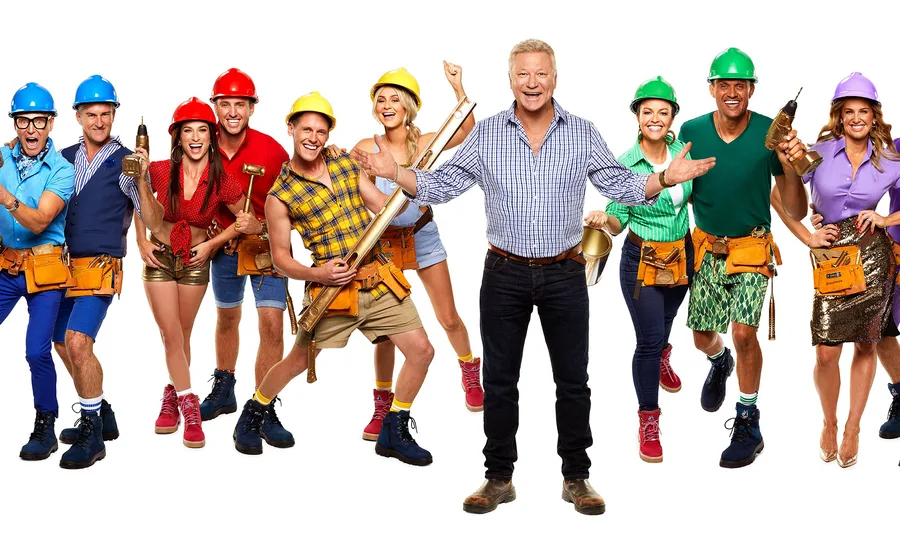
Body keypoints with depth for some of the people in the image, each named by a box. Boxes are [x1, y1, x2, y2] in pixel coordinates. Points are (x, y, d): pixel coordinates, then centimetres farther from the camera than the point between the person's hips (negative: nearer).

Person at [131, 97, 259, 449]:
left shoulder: (222, 181, -13)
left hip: (195, 263, 0)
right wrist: (141, 179, -26)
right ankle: (189, 407, 1)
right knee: (171, 335, -4)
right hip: (161, 258, 0)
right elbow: (152, 221, -17)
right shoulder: (161, 171, -13)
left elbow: (244, 219, 1)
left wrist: (210, 244, -7)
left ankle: (172, 396, 28)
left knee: (181, 337, 10)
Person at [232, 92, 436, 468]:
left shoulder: (346, 164, 9)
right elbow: (280, 257, -1)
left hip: (380, 279, 5)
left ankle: (393, 434, 17)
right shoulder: (280, 195, -4)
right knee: (300, 361, 5)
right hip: (336, 288, -4)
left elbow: (386, 208, 8)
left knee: (421, 351, 1)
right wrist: (316, 275, -17)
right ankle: (251, 416, 32)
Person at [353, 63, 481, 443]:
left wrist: (457, 87, -31)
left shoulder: (423, 143, -7)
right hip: (384, 241, 0)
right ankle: (383, 406, 13)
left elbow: (466, 131, -22)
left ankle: (471, 374, 36)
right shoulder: (366, 149, -8)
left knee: (448, 319, 8)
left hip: (423, 236, 1)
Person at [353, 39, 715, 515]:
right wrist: (394, 172, -15)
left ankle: (576, 478, 22)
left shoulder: (583, 134, 2)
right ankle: (499, 478, 21)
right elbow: (441, 186, 0)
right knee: (499, 381, 8)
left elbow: (621, 186, 3)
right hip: (504, 275, 0)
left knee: (573, 381, 8)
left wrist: (666, 178, -14)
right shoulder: (485, 134, 1)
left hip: (565, 275, 0)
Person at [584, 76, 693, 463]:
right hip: (641, 260, -4)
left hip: (681, 254, 4)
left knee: (665, 321, 26)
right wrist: (604, 220, -31)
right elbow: (619, 221, -11)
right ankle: (648, 422, 10)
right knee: (649, 338, -6)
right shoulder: (625, 164, -16)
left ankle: (661, 358, 63)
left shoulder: (683, 152, -5)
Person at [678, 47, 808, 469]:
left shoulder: (771, 134, -13)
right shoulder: (692, 132, -8)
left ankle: (748, 424, 1)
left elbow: (796, 212, -11)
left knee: (743, 331, -18)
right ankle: (719, 363, 50)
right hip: (707, 248, 3)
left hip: (752, 248, -3)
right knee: (702, 338, 11)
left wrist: (789, 168, -27)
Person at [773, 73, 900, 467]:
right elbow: (778, 195, 2)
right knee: (827, 352, -6)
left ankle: (852, 429, 20)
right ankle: (829, 423, 18)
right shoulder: (820, 152, -1)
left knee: (865, 346, 6)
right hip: (831, 256, -1)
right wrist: (807, 238, -1)